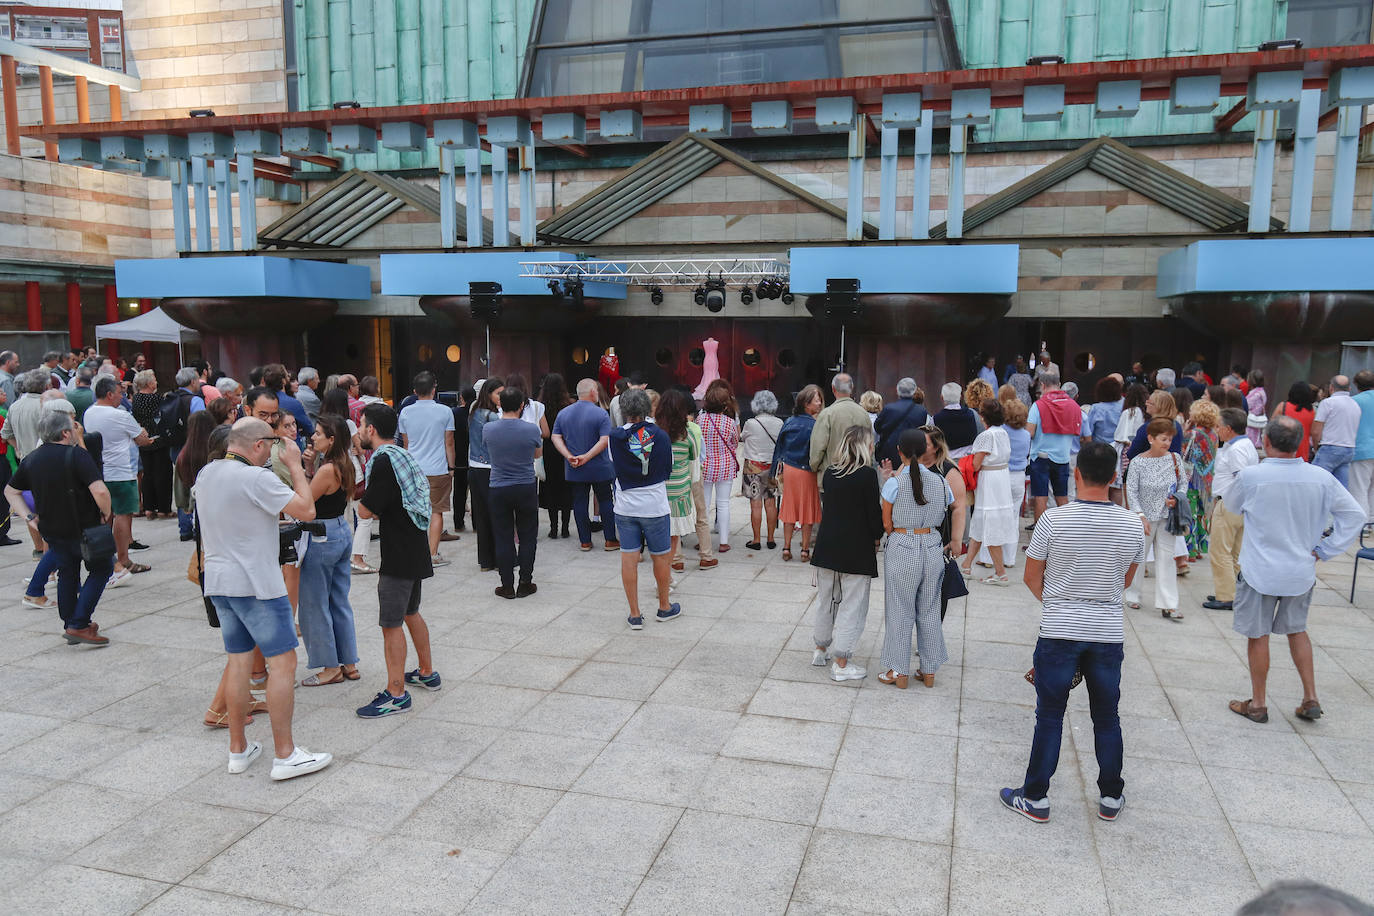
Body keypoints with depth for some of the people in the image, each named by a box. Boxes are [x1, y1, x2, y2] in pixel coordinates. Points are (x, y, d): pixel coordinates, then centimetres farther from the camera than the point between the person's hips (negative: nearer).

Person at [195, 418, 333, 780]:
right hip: (256, 584, -8)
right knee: (282, 662, -2)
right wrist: (295, 465, -8)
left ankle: (238, 749, 21)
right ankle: (285, 755, 0)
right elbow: (306, 510, -18)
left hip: (218, 581, 8)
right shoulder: (257, 478, -18)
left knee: (238, 660, 14)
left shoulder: (205, 474, 8)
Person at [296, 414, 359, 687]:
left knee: (315, 605, 4)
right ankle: (349, 664, 22)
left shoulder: (328, 469, -21)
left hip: (322, 538, -9)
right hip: (342, 533, 9)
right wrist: (311, 466, 3)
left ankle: (331, 668, 13)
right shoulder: (344, 465, 6)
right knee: (340, 603, 16)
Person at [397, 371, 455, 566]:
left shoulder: (405, 412, 2)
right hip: (438, 469, -2)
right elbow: (449, 443, -2)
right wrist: (451, 467, 8)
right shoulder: (444, 411, -6)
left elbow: (405, 443, 11)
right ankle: (433, 555, 5)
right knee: (436, 511, 5)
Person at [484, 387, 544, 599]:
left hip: (498, 491, 1)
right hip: (526, 489, -1)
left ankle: (507, 586, 12)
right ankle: (525, 584, 14)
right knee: (527, 537, 10)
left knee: (503, 539, 8)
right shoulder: (531, 429, -11)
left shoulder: (488, 429, -7)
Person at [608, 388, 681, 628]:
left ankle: (635, 614, 12)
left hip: (625, 507, 1)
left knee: (629, 559, 7)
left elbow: (614, 462, 7)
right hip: (655, 506, -1)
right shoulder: (660, 436, -8)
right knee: (660, 557, 13)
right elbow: (668, 470, 3)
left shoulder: (615, 437, -8)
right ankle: (665, 607, 29)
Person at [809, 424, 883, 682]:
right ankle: (840, 664, 7)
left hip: (827, 545, 6)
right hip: (857, 550, -6)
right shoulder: (868, 474, -14)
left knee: (826, 599, 20)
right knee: (851, 604, 3)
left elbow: (827, 506, 9)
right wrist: (877, 537, 7)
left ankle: (821, 649, 33)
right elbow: (874, 513, -12)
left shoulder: (830, 472, 3)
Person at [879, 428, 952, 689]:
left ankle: (900, 672, 17)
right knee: (929, 611, 15)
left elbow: (887, 524, -6)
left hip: (902, 549, -4)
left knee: (900, 611, 8)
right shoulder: (940, 482, -2)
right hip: (933, 547, 4)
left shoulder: (894, 483, -12)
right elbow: (949, 513, 3)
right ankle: (929, 671, 24)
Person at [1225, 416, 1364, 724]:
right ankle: (1311, 699, 26)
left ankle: (1258, 704, 21)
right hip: (1301, 571, 4)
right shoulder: (1321, 478, -8)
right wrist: (1325, 549, 3)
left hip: (1259, 571, -4)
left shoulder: (1250, 476, -19)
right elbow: (1355, 515, 0)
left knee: (1258, 636, 10)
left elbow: (1232, 505, 1)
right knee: (1297, 630, 23)